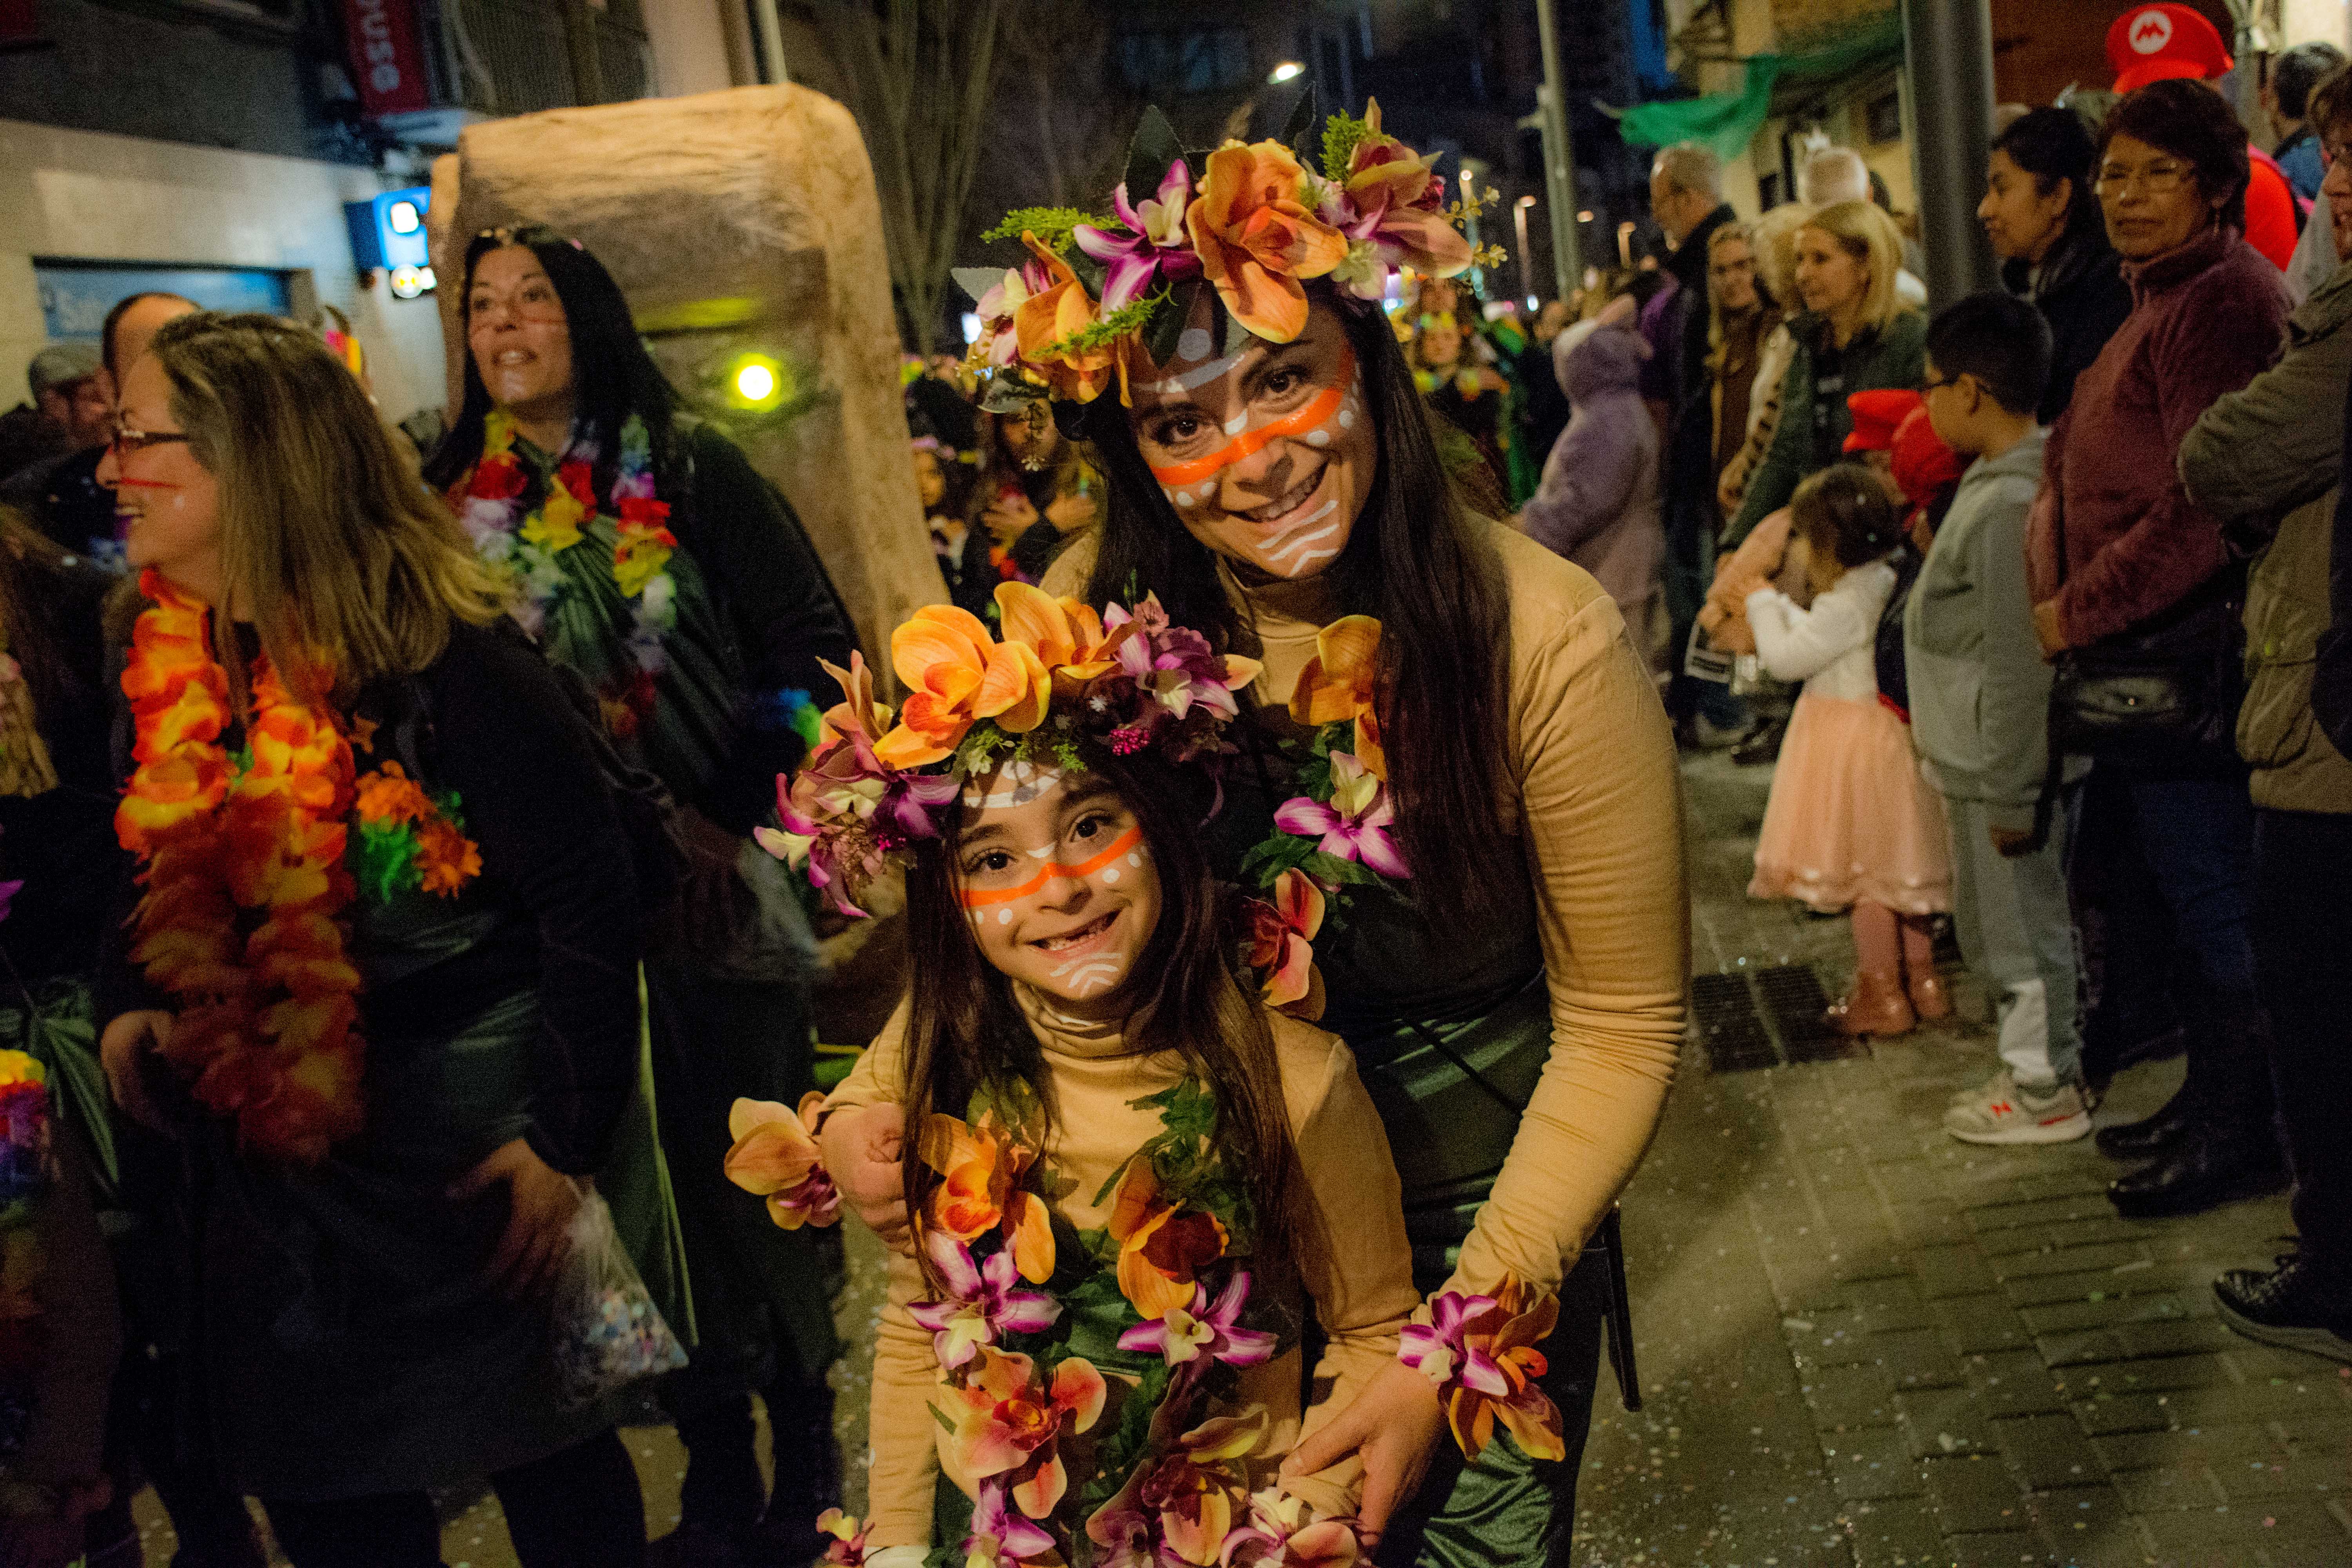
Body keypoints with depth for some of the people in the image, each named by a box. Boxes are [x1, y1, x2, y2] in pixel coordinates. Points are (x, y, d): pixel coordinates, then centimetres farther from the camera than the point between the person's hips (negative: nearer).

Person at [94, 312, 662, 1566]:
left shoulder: (438, 661, -20)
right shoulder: (161, 665, 2)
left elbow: (587, 894, -19)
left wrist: (567, 1136, -21)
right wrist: (126, 1004, -5)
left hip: (468, 1135, -6)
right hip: (269, 1146, 6)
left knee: (544, 1460, 12)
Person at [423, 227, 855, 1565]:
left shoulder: (690, 470, -2)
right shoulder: (462, 498, 8)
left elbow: (812, 646, -6)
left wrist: (734, 808, -13)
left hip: (721, 877, -3)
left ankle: (809, 1461, 21)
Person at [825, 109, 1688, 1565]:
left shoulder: (1545, 639, -22)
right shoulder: (1097, 616, -15)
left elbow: (1621, 1030, -16)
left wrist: (1453, 1343, -20)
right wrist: (884, 1096, -19)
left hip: (1477, 1214, -2)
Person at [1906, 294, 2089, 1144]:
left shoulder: (2006, 504, -24)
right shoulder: (2003, 483, 8)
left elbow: (2018, 665, -24)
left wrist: (2007, 793, -20)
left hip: (1999, 770, -10)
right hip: (1980, 763, 10)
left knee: (2020, 924, 4)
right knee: (1993, 923, 20)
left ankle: (2047, 1092, 18)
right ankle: (2036, 1067, 33)